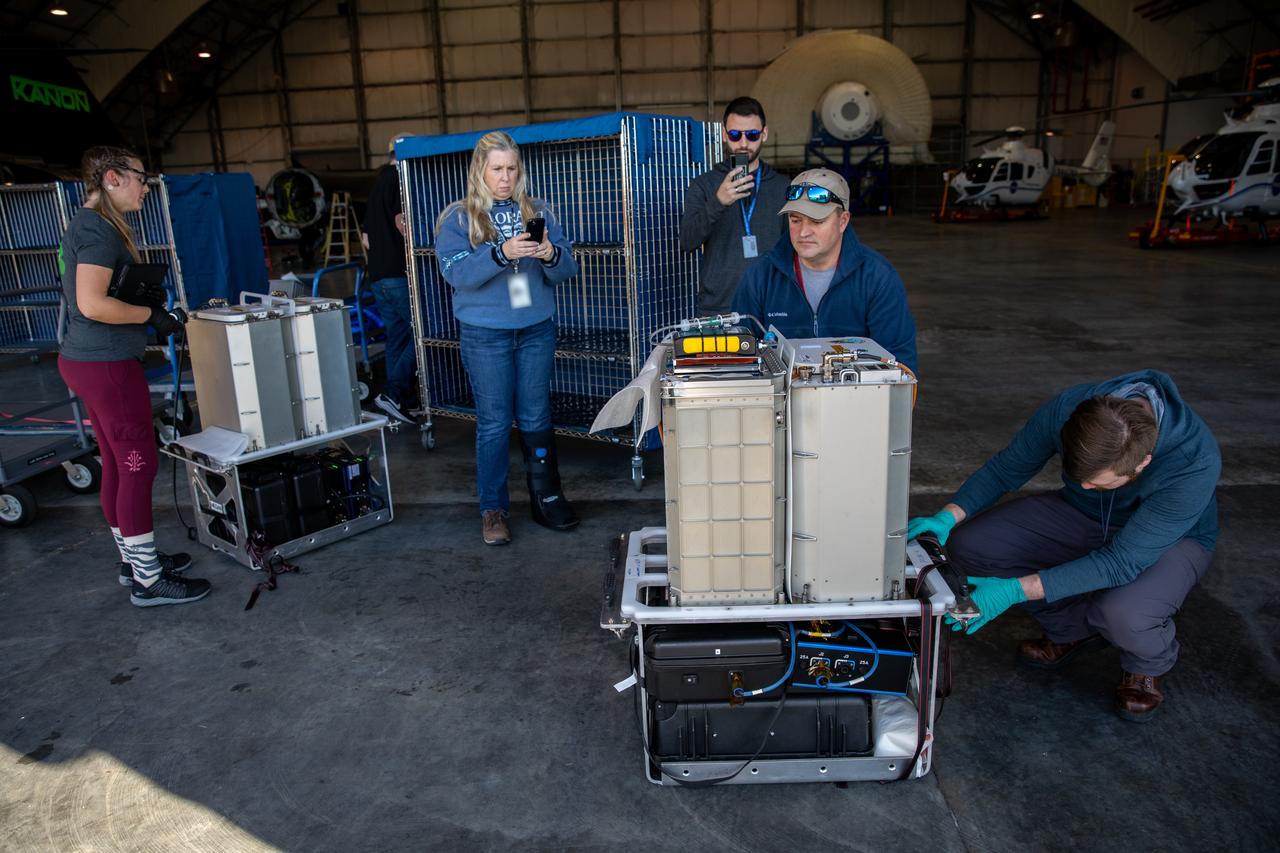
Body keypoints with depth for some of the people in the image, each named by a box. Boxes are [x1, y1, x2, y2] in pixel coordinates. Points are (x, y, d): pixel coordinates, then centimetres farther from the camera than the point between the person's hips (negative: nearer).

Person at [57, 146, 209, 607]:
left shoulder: (88, 224, 15)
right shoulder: (99, 230, -17)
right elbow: (92, 304, -26)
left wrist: (148, 309, 11)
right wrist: (153, 315, -15)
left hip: (87, 360, 10)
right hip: (106, 363, -10)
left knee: (117, 464, 16)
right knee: (138, 465, -4)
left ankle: (133, 559, 29)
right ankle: (148, 581, 5)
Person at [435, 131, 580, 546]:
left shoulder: (537, 212, 7)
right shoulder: (458, 218, 0)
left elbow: (567, 270, 3)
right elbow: (457, 273, -14)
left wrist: (552, 255, -20)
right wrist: (501, 253, -28)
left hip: (537, 329, 3)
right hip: (485, 334, -2)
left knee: (536, 417, 9)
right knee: (494, 422, 2)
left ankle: (546, 497, 22)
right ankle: (493, 508, 14)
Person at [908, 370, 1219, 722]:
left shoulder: (1195, 462, -38)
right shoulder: (1067, 409, -28)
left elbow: (1123, 561, -37)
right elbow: (1005, 468, -11)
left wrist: (1015, 591, -42)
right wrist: (950, 515, -27)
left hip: (1172, 539, -4)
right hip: (1081, 517, 4)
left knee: (1124, 614, -38)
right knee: (969, 545, -19)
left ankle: (1148, 665, 4)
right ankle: (1072, 627, 7)